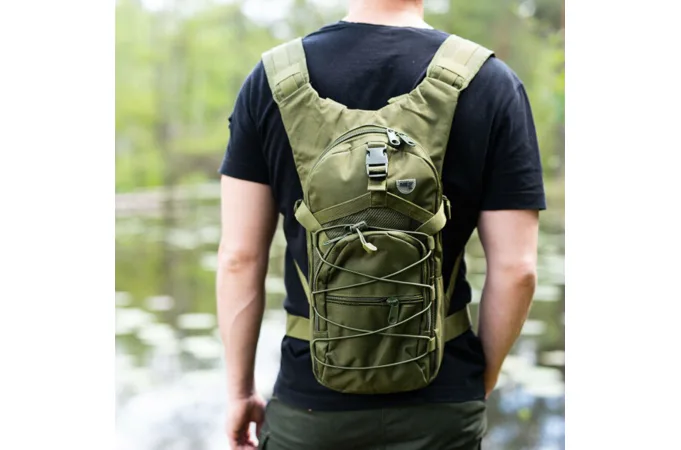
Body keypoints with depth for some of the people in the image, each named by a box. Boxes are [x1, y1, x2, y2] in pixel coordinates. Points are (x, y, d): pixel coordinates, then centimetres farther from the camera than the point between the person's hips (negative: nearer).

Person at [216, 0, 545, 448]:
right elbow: (515, 269, -7)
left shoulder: (272, 77, -4)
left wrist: (240, 389, 7)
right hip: (440, 407, 0)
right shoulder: (493, 84, -6)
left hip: (309, 404, 1)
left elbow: (240, 256, -4)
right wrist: (481, 386, 8)